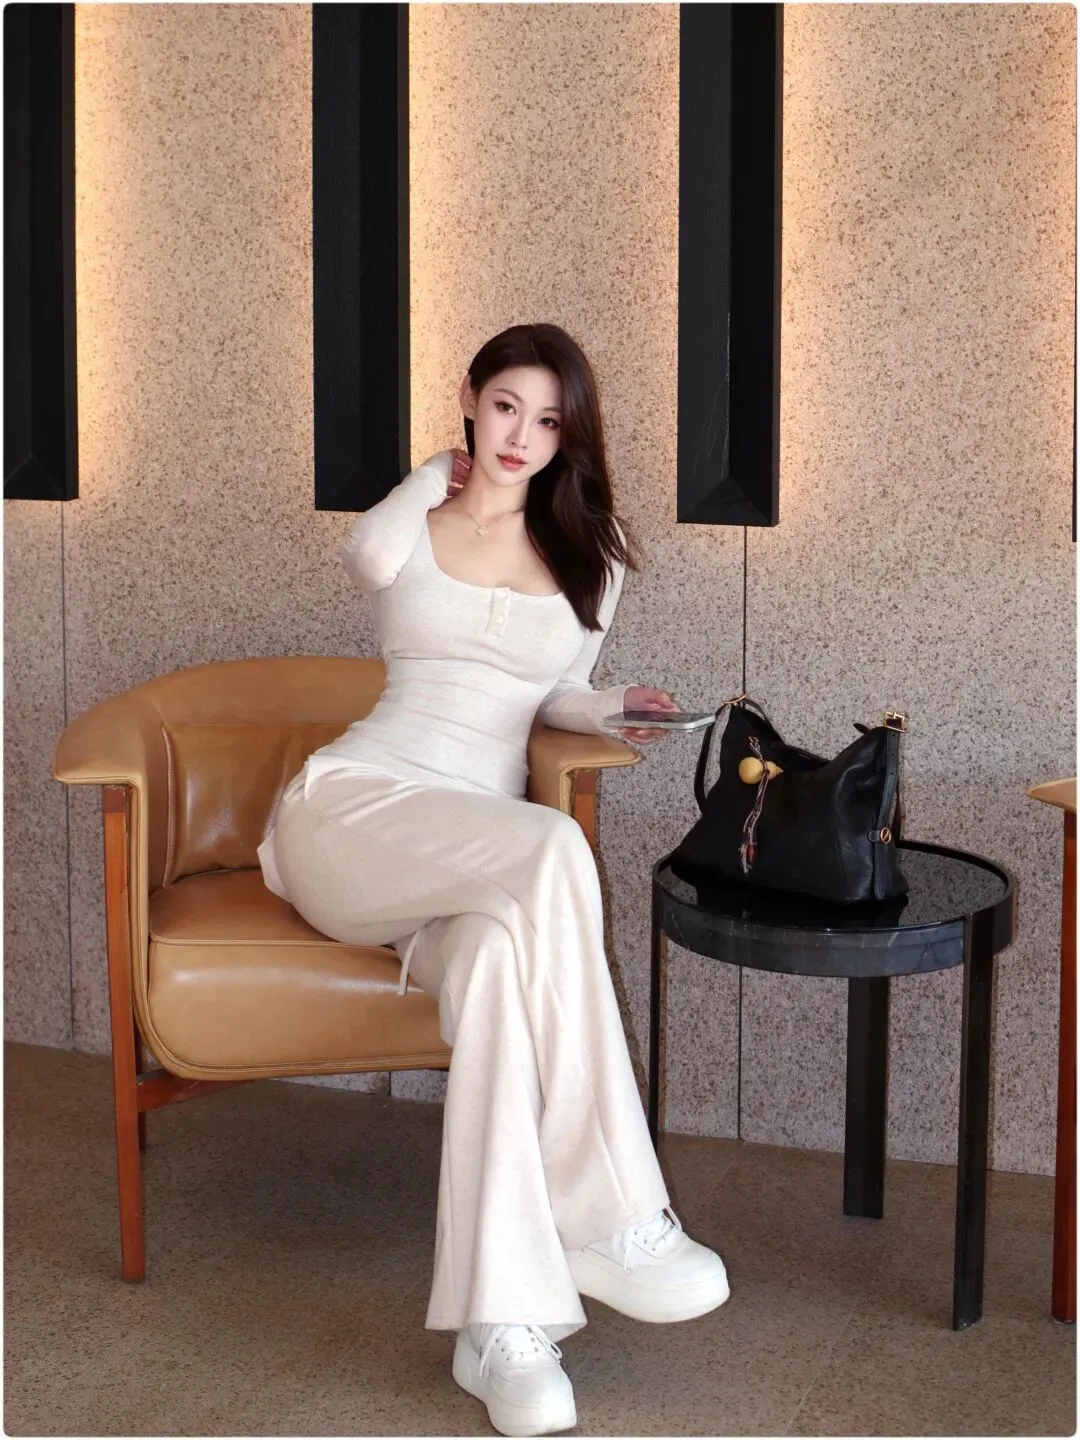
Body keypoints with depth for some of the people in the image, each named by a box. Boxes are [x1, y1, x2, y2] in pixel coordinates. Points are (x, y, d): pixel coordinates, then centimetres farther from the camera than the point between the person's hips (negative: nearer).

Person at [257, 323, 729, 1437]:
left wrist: (615, 709, 3)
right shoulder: (408, 525, 13)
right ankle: (607, 1217, -34)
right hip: (354, 803, -2)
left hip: (481, 849, 3)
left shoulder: (593, 557, 20)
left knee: (504, 947, -39)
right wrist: (438, 476, 7)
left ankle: (500, 1322, -42)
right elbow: (369, 559, -14)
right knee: (554, 848, -37)